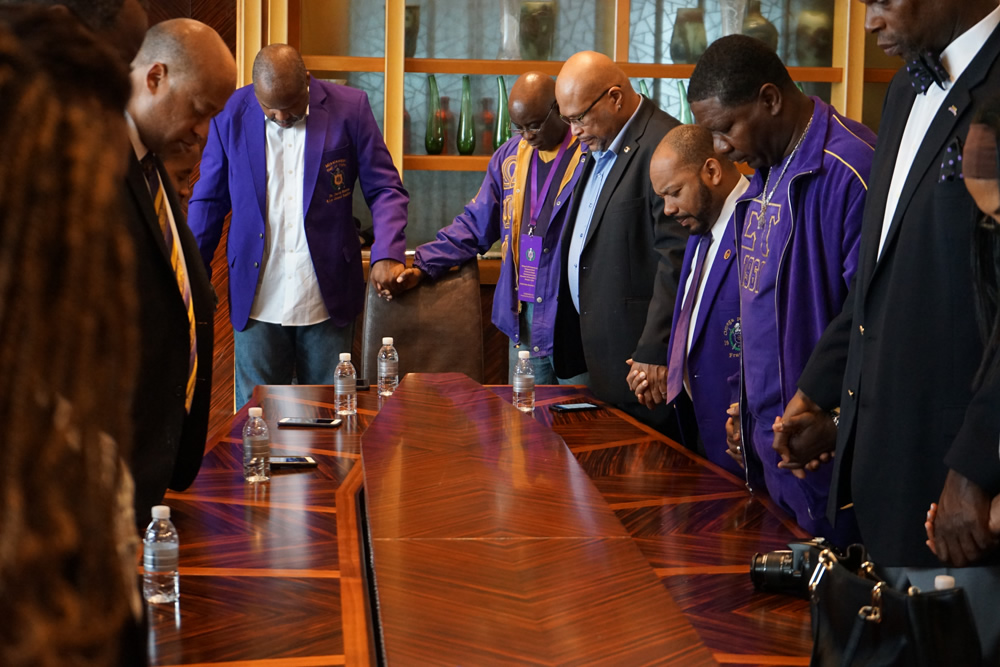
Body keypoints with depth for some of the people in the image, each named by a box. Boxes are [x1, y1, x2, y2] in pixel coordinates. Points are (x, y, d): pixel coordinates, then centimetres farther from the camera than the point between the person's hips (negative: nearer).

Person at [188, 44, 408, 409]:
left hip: (327, 302, 0)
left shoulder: (349, 107, -2)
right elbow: (209, 201, 10)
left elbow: (385, 189, 2)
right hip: (257, 303, 1)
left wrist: (387, 254, -13)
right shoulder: (231, 115, 1)